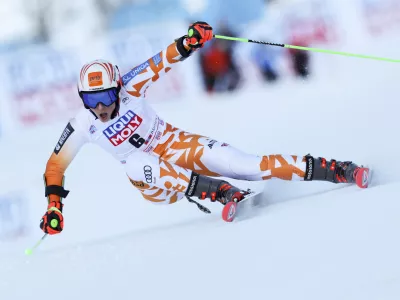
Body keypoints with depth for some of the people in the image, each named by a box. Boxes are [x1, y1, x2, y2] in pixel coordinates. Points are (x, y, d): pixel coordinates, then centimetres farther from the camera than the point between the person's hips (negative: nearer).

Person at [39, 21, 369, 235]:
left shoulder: (128, 90, -15)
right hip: (153, 179, 1)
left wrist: (187, 43, -39)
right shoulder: (82, 126, -12)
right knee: (136, 162, -36)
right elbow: (55, 166, -5)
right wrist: (54, 207, -17)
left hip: (174, 145, -1)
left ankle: (330, 171, -26)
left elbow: (161, 62, -19)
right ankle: (216, 191, -41)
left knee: (232, 162, -24)